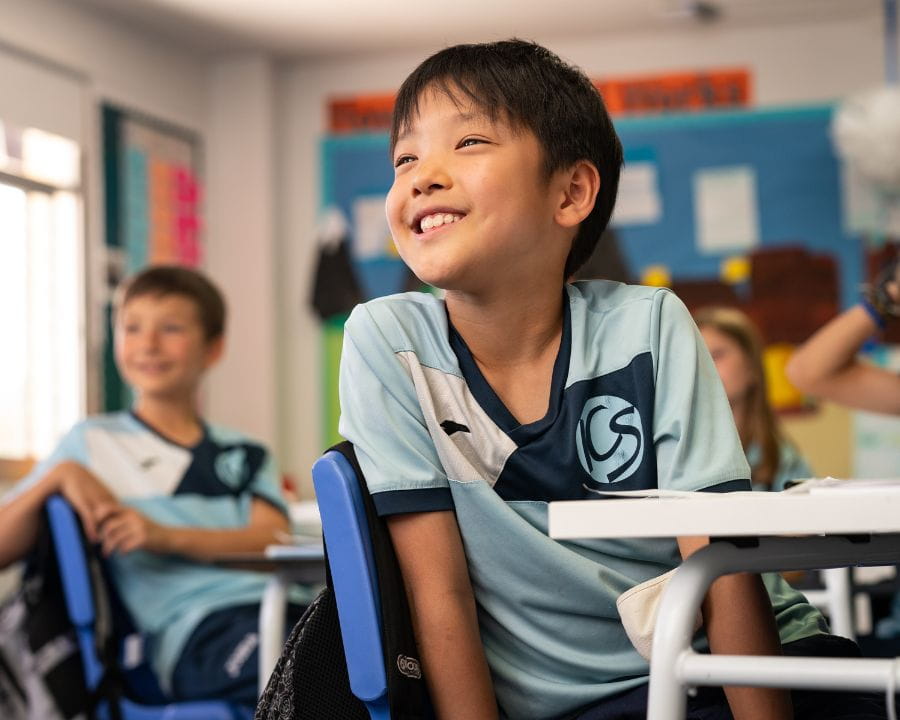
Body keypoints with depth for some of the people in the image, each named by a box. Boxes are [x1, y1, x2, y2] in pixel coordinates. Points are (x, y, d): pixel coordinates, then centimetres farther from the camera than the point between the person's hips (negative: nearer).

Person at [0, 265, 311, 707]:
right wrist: (58, 477, -3)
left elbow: (273, 539, 8)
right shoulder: (92, 442, 22)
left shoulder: (245, 453, 29)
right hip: (199, 627, -4)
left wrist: (166, 536, -7)